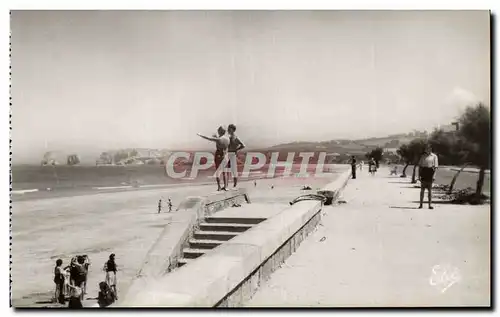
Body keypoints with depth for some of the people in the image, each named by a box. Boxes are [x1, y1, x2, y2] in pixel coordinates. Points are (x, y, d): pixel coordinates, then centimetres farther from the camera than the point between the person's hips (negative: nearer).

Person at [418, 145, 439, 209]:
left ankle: (430, 204, 5)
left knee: (430, 189, 0)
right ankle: (421, 204, 9)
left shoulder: (434, 156, 4)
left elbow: (435, 167, -2)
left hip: (430, 173, -2)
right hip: (423, 173, 2)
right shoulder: (423, 156, 13)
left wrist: (433, 175, -11)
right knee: (422, 189, 3)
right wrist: (419, 175, 3)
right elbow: (419, 166, 12)